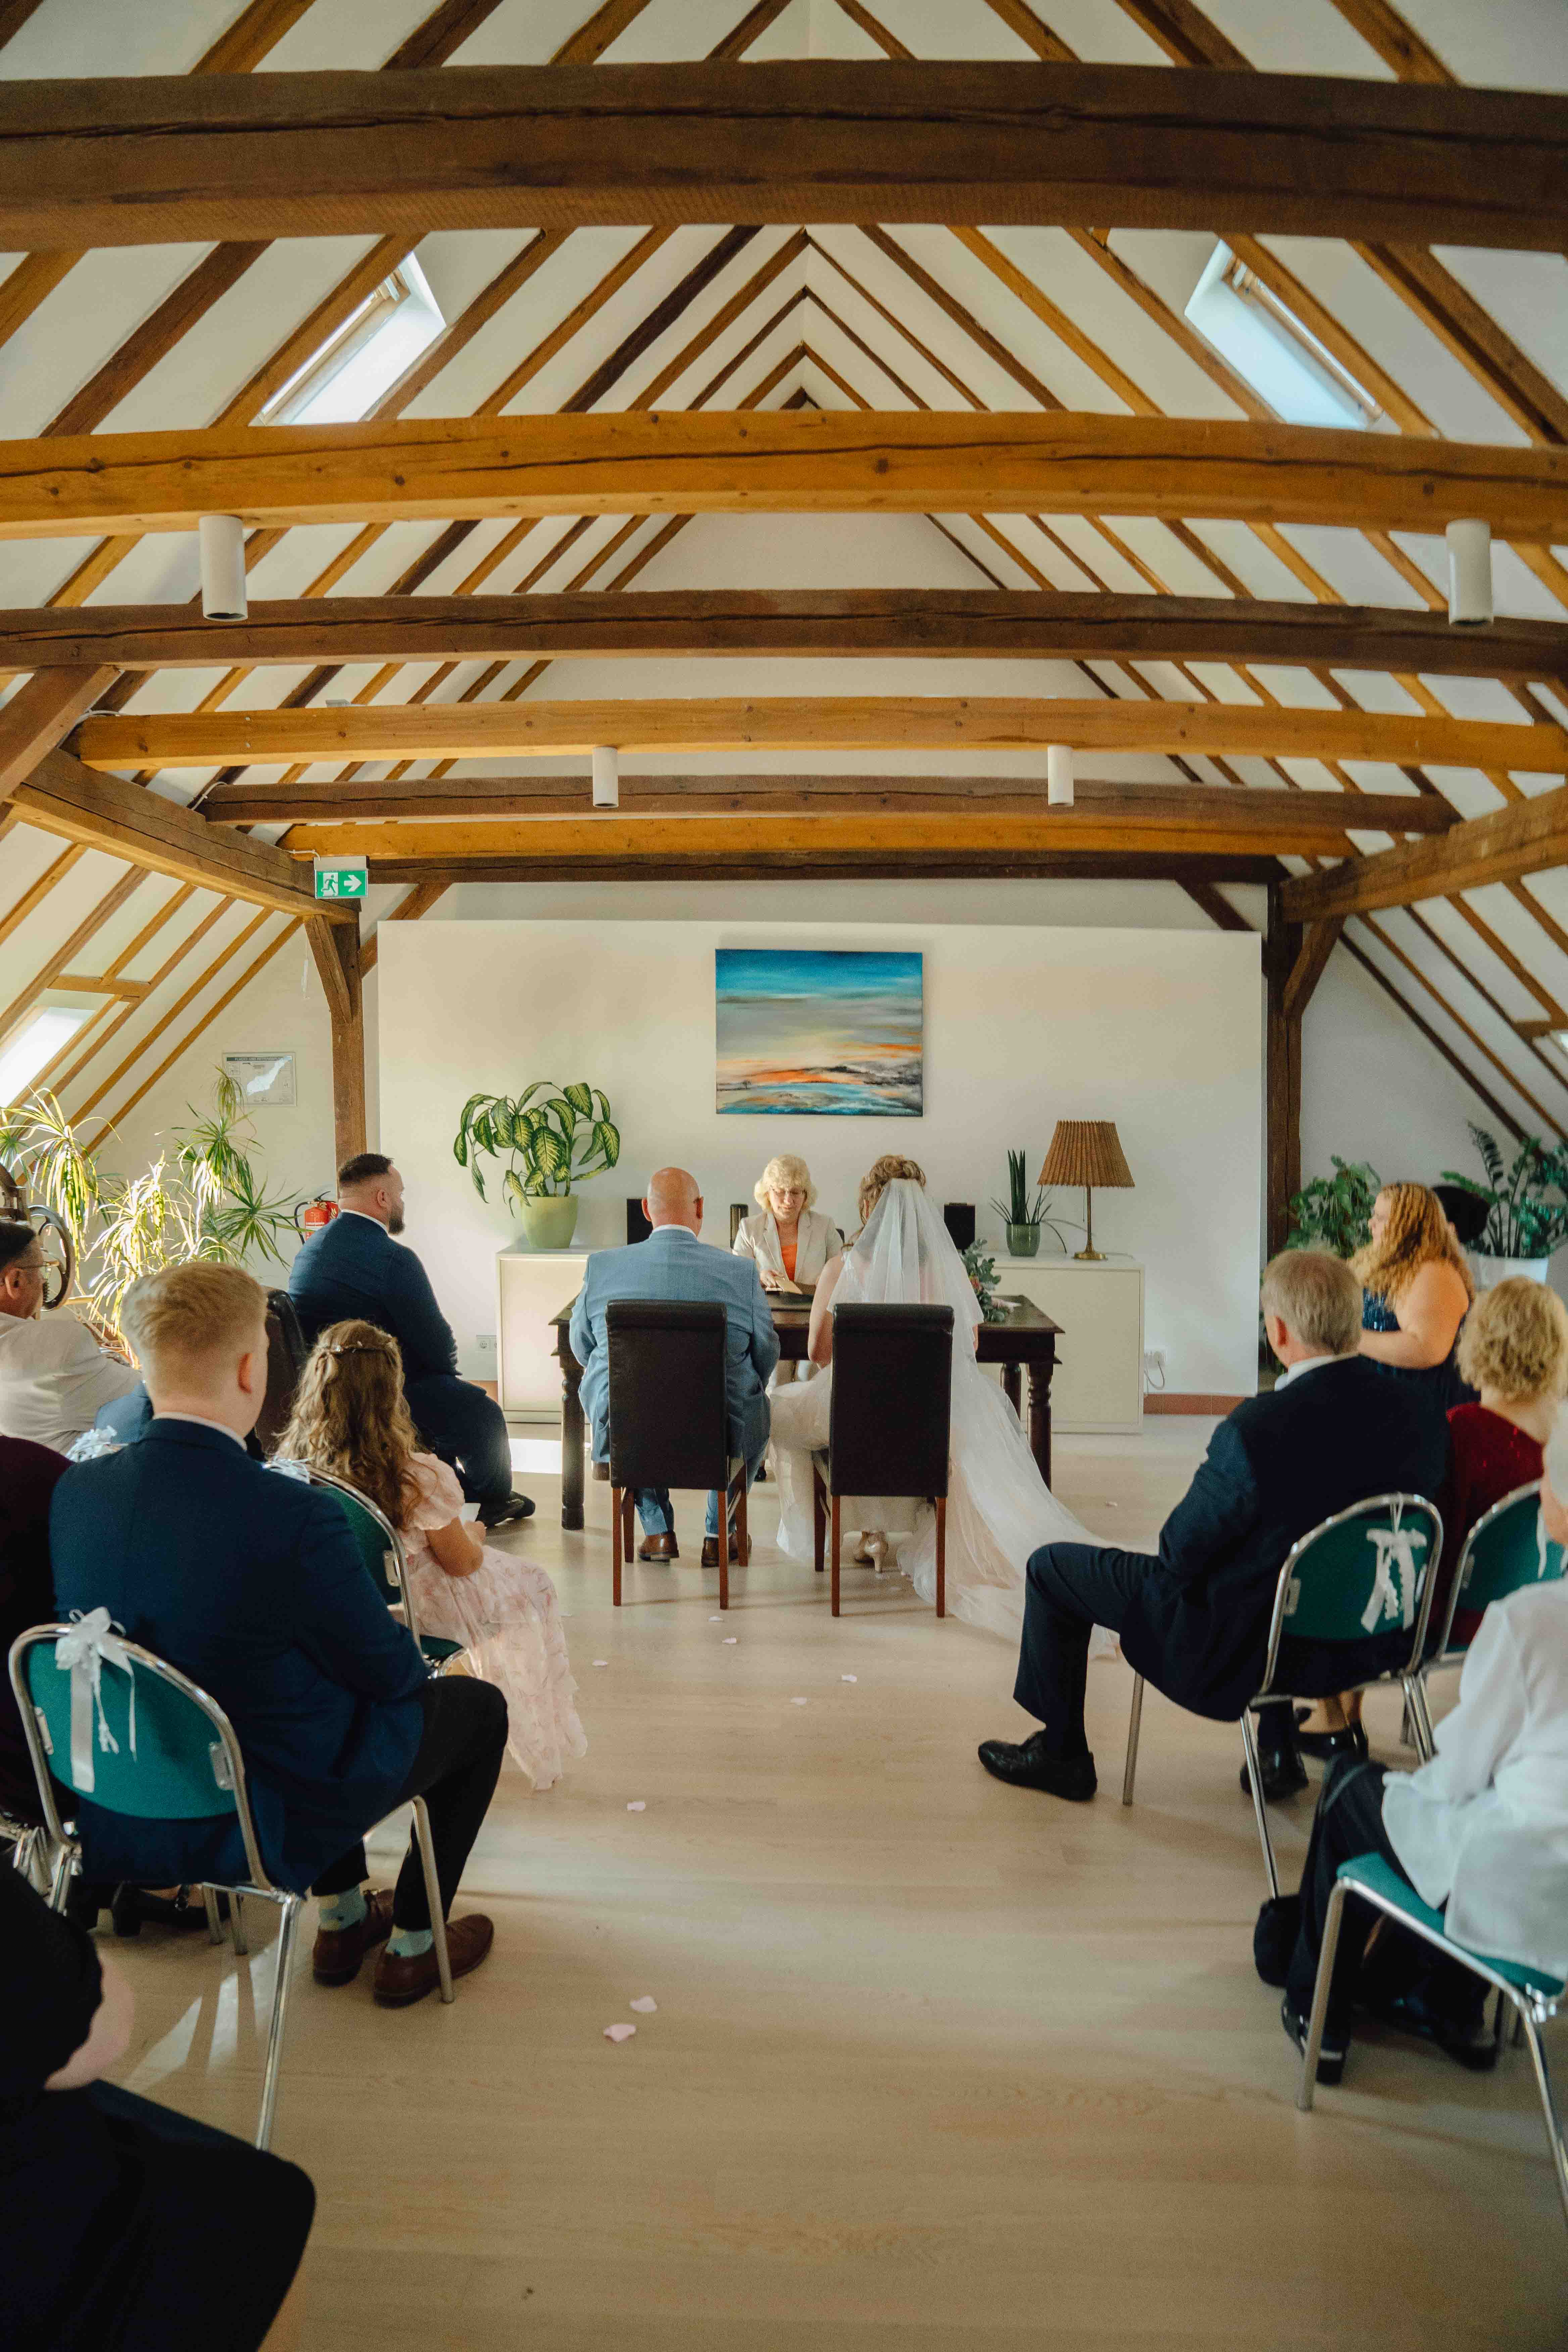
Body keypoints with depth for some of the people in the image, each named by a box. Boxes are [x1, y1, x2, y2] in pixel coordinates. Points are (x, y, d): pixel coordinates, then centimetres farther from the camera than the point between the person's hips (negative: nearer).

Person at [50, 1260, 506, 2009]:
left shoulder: (72, 1491, -12)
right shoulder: (294, 1516, -32)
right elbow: (392, 1671, -17)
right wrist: (414, 1652, 7)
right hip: (265, 1824, -6)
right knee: (477, 1706, 15)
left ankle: (342, 1920, 42)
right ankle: (412, 1947, 27)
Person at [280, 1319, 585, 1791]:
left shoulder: (291, 1464, -17)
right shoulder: (420, 1478, -31)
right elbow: (461, 1562, -15)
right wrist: (474, 1537, 8)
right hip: (415, 1607, -5)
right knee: (531, 1589, 21)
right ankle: (540, 1744, 34)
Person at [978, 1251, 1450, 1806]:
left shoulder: (1257, 1428, -31)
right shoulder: (1420, 1417, -13)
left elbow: (1181, 1553, -18)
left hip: (1247, 1654, -6)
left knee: (1051, 1567, 9)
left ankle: (1060, 1754, 27)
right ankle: (1278, 1749, 41)